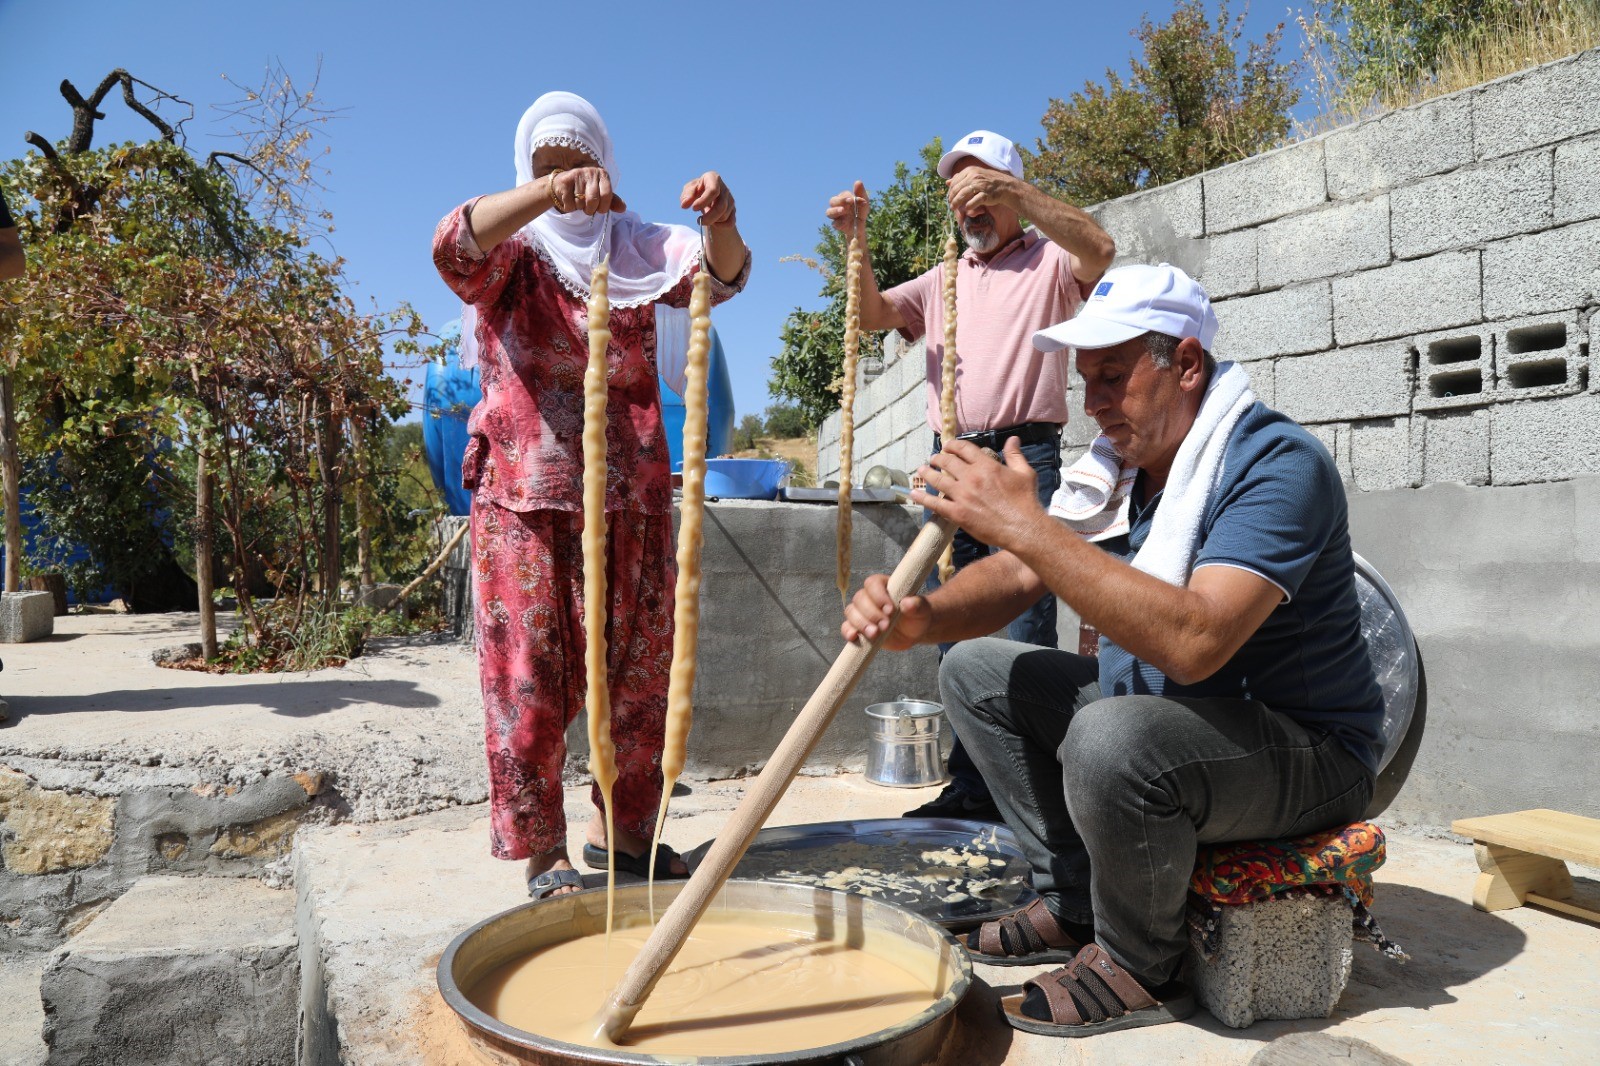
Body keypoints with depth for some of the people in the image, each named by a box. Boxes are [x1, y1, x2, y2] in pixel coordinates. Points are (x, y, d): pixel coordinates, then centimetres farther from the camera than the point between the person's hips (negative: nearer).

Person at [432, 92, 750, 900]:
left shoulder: (638, 250, 11)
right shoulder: (511, 252, 5)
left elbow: (721, 274, -6)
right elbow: (454, 242, -19)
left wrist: (721, 221, -30)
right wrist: (548, 193, -37)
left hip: (632, 498, 3)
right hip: (526, 498, -3)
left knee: (639, 669, 8)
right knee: (531, 676, -2)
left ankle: (623, 829, 24)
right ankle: (543, 852, 10)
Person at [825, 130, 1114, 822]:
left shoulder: (1049, 261, 9)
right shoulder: (942, 280, 24)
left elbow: (1100, 250, -13)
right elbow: (873, 315, 11)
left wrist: (1012, 191, -19)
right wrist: (857, 241, -4)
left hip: (1024, 458, -5)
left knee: (1021, 640, -10)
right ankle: (971, 791, 15)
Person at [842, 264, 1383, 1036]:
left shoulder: (1279, 465, -23)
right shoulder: (1118, 461, 3)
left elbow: (1193, 642, -39)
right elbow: (1015, 577, 0)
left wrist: (1025, 524, -39)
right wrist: (920, 617, -23)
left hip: (1303, 751, -8)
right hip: (1148, 709, 8)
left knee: (1110, 738, -36)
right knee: (976, 672, 5)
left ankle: (1137, 970, -6)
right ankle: (1073, 905, 10)